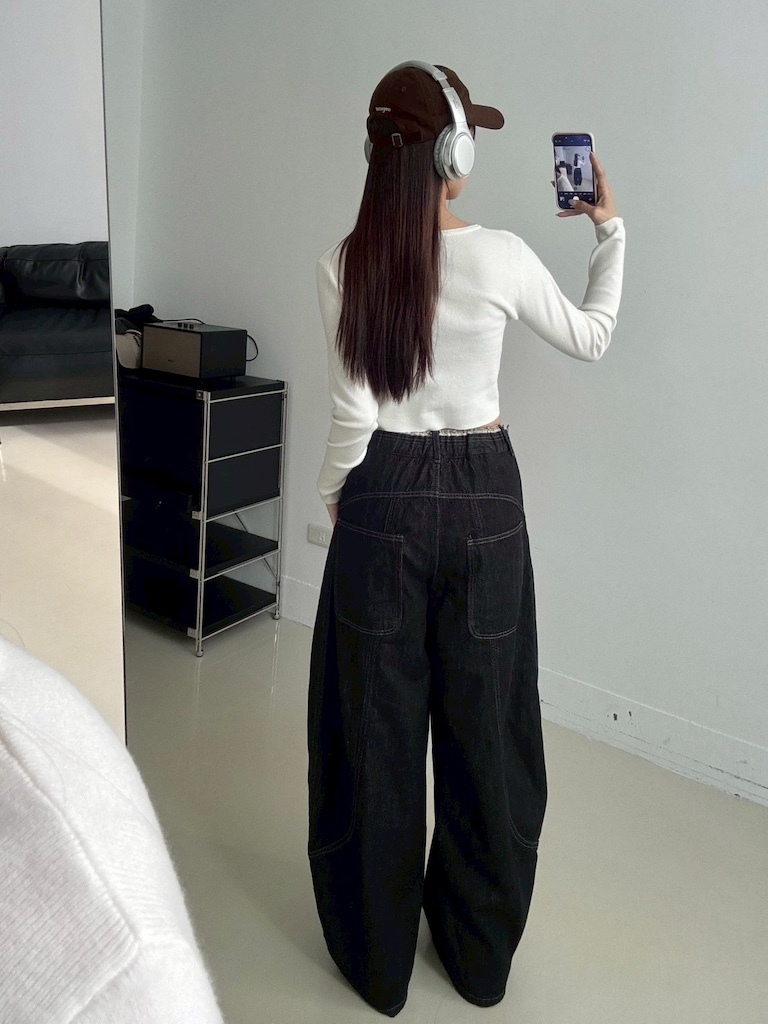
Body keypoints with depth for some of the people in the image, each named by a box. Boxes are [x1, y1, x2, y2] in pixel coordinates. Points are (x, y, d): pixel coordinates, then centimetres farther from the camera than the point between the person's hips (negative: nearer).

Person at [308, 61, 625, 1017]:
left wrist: (333, 495, 10)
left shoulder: (343, 265, -6)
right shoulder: (501, 258, -6)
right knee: (484, 725, 15)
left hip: (386, 497, 0)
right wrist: (610, 232, 23)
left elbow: (353, 416, -7)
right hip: (484, 497, 1)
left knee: (377, 727, 13)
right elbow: (592, 337, 11)